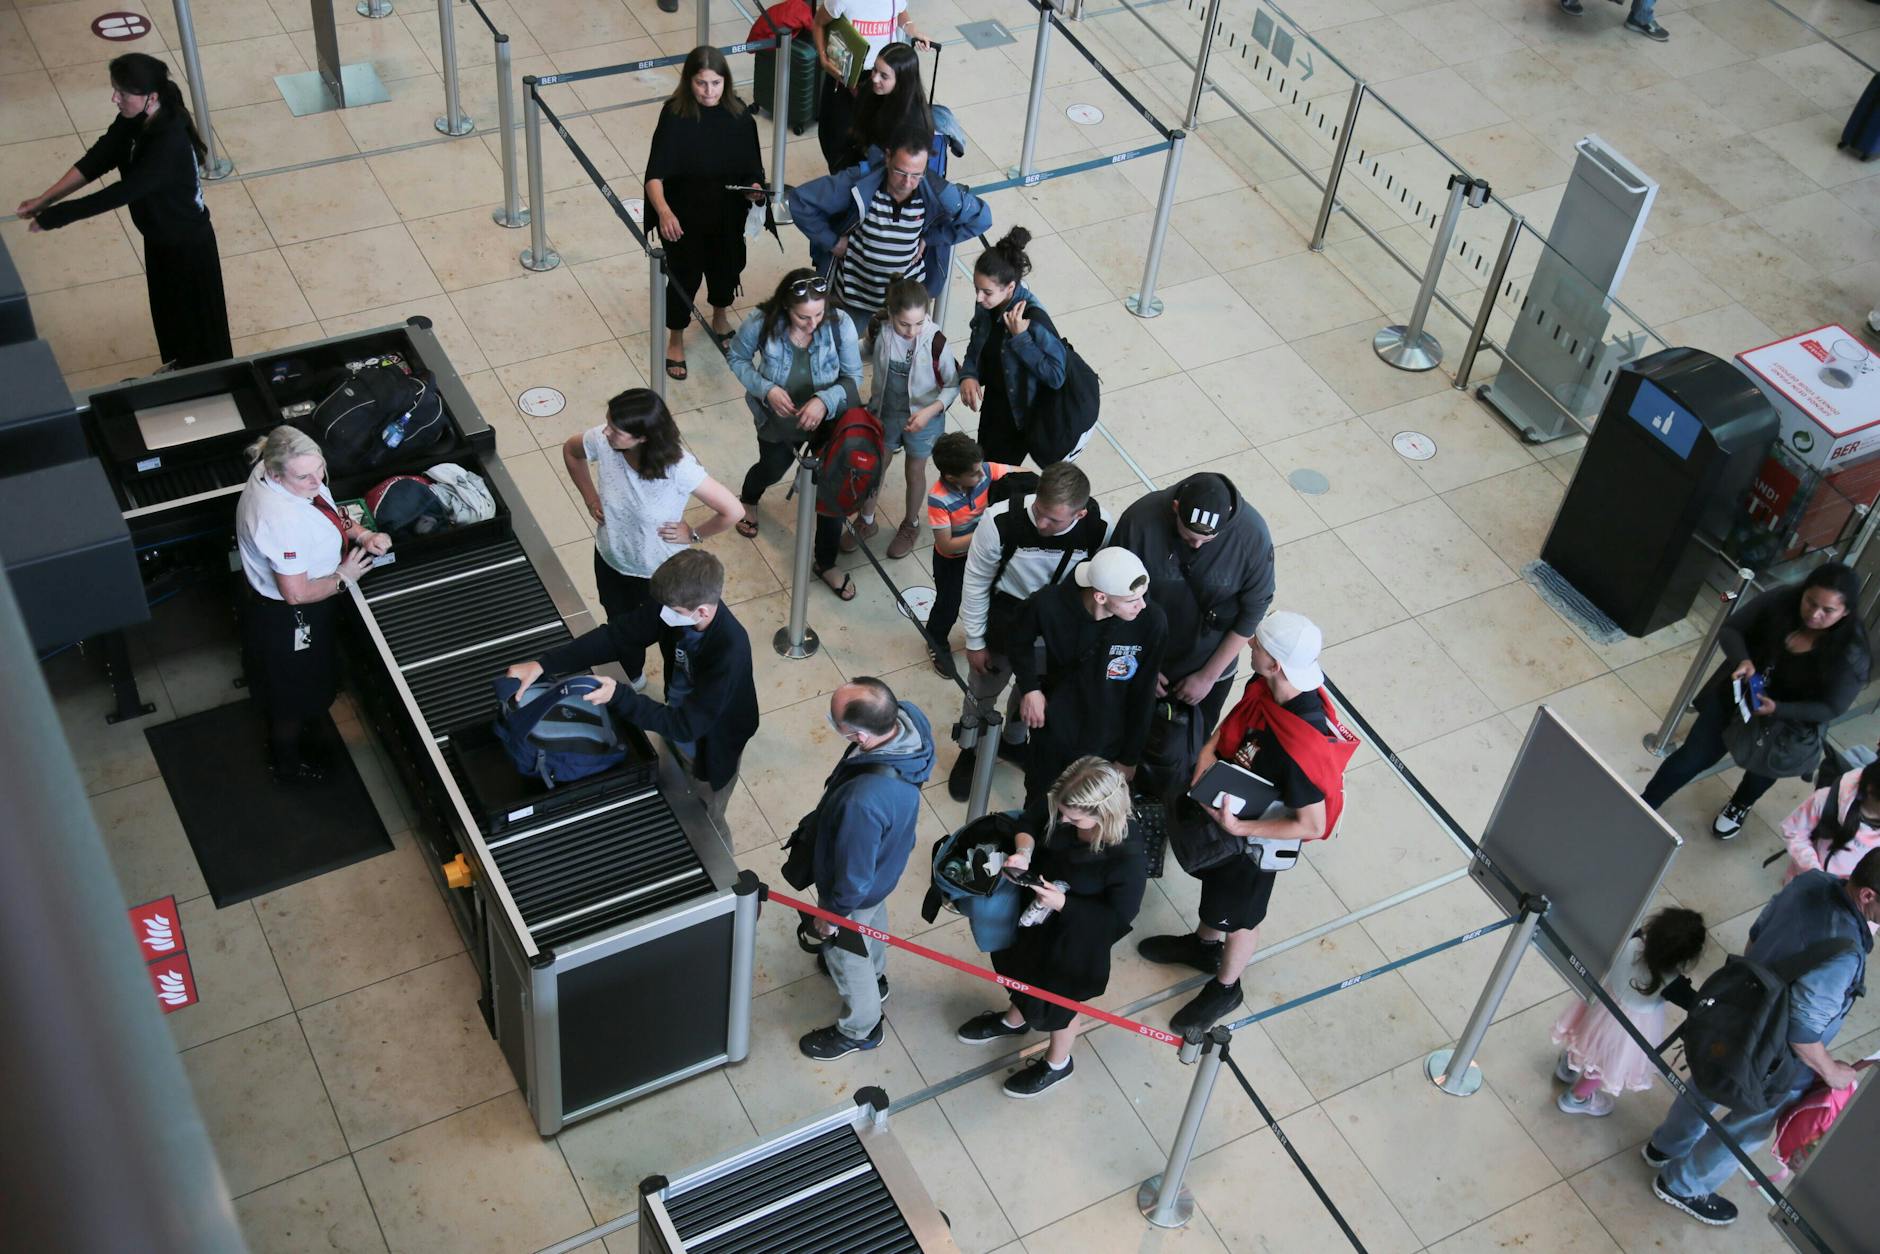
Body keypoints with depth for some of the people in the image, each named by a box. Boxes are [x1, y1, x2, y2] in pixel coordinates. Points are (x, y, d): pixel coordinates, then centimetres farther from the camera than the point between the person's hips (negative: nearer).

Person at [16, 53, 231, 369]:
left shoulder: (169, 144, -38)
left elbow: (120, 193, -35)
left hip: (188, 243, -9)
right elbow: (96, 159, -8)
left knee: (197, 320, 13)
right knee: (169, 310, 28)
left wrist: (54, 216, -29)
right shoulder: (133, 121, -11)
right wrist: (45, 199, -16)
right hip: (160, 237, 9)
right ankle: (181, 368, 51)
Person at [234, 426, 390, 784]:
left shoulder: (273, 470, -15)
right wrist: (343, 578, -19)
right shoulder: (284, 522, -42)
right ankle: (287, 764, 45)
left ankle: (281, 736, 61)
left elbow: (328, 512, 3)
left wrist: (363, 535, -12)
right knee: (296, 691, 19)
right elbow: (297, 594, -34)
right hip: (288, 618, -8)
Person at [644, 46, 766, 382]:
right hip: (685, 219, -4)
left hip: (728, 216, 4)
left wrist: (755, 188, -18)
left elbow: (752, 167, 3)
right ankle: (675, 341, 35)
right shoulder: (675, 116, -22)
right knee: (684, 277, 10)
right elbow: (655, 175, -27)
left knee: (726, 268, 24)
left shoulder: (739, 115, -10)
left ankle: (720, 320, 54)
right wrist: (663, 211, -44)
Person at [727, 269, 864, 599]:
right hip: (777, 416, 0)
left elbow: (853, 376, -16)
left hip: (827, 416, 0)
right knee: (773, 469, 26)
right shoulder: (762, 323, -29)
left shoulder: (840, 324, -29)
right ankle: (748, 500, 66)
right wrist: (766, 389, -26)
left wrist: (824, 400, -34)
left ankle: (826, 564, 29)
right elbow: (738, 359, -10)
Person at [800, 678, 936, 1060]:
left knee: (845, 954, 24)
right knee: (874, 915, 37)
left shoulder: (863, 801, -50)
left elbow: (854, 877, -31)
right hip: (888, 856, 7)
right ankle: (875, 973, 68)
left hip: (861, 887, -7)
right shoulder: (907, 717, -30)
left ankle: (860, 1029, 53)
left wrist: (832, 913, -10)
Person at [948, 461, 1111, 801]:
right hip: (1004, 620, -2)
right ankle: (969, 752, 50)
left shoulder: (1099, 528, -29)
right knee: (984, 689, 21)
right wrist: (975, 642, -9)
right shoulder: (1002, 521, -35)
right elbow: (976, 583, -18)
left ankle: (1013, 741, 58)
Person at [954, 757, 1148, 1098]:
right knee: (1019, 959, 30)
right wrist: (1024, 851, -24)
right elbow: (1030, 820, -3)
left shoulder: (1128, 858, -39)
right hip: (1040, 903, 6)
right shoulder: (1063, 804, -24)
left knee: (1058, 993, 17)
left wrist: (1063, 903, -32)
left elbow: (1120, 915, -25)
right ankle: (1015, 1019, 65)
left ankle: (1057, 1064, 50)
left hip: (1078, 927, -6)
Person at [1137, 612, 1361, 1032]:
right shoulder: (1265, 686, -22)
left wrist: (1239, 828, -32)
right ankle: (1205, 945, 64)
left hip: (1258, 839, -7)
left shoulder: (1300, 747, -44)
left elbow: (1313, 826, -31)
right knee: (1215, 880, 33)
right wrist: (1210, 749, -14)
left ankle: (1225, 988, 51)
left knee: (1239, 915, 21)